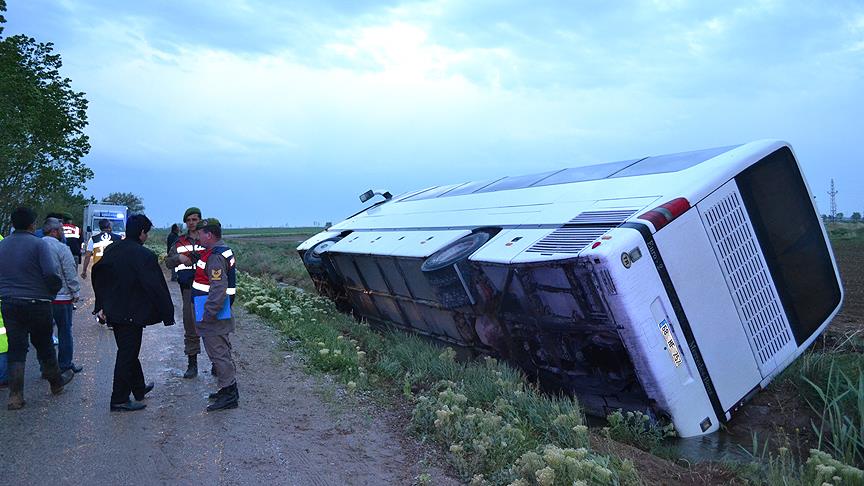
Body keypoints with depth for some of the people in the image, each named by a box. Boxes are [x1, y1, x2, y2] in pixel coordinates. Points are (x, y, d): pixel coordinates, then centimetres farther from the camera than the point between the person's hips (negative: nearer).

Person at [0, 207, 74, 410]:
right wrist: (53, 291, 0)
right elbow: (51, 274, -18)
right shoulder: (38, 244, -12)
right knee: (44, 345, 12)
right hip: (37, 304, -4)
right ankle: (56, 382, 30)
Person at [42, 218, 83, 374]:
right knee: (65, 331, 6)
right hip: (61, 297, -6)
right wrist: (75, 292, -3)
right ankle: (65, 365, 11)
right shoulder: (61, 248, -14)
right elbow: (71, 274, -14)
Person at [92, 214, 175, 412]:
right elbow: (156, 287, -20)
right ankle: (119, 400, 10)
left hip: (113, 312, 8)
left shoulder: (111, 250, 4)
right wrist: (167, 313, -13)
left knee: (128, 351, 21)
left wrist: (101, 305, 18)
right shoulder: (145, 256, -20)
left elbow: (97, 275, 12)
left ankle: (139, 388, 37)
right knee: (127, 354, 2)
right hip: (132, 313, -8)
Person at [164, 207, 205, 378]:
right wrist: (179, 257, -10)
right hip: (188, 289, 3)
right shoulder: (180, 242, 12)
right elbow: (168, 262, 9)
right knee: (190, 327, 8)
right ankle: (192, 363, 17)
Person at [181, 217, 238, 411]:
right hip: (219, 314, 11)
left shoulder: (216, 257, -21)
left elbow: (218, 289, -27)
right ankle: (228, 390, 28)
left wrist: (207, 315, -25)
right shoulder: (222, 251, 13)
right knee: (222, 352, 17)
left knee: (218, 353, -5)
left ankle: (229, 395, 1)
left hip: (213, 316, -11)